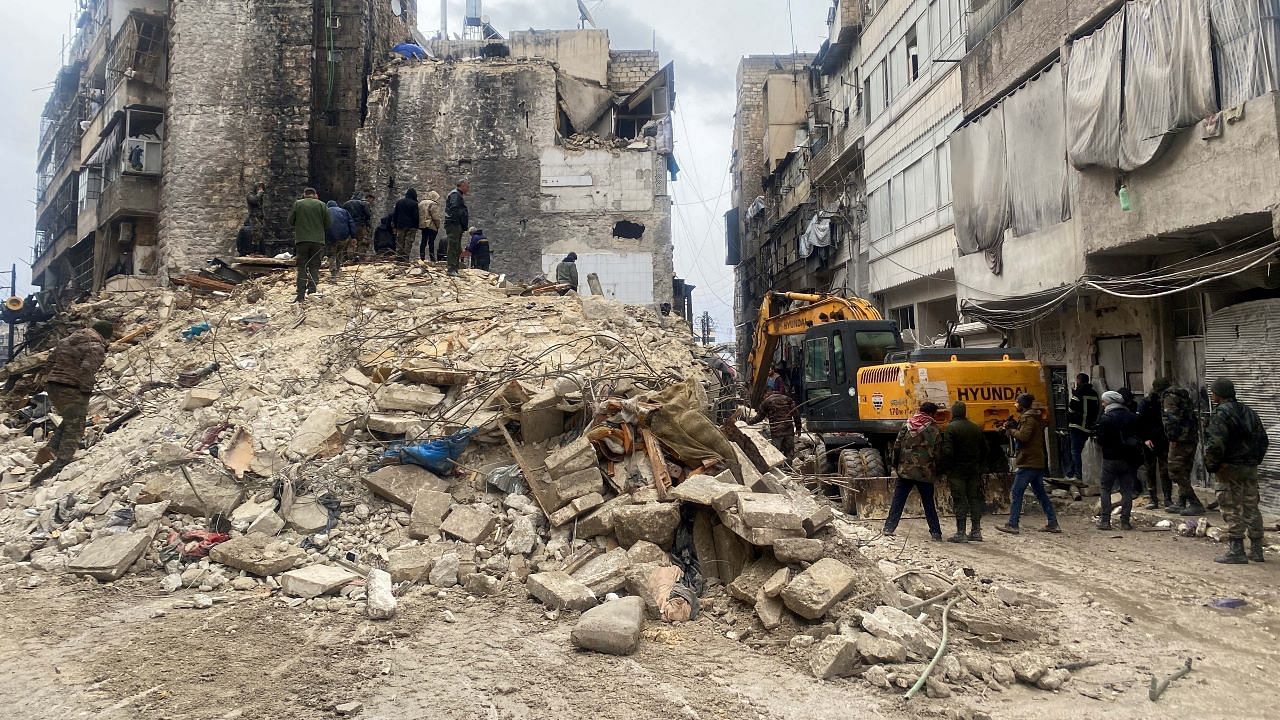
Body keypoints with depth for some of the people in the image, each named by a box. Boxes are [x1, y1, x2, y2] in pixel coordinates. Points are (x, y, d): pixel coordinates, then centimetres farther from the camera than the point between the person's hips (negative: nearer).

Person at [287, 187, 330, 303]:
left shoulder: (297, 204, 1)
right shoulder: (321, 205, 0)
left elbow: (290, 222, 4)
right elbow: (328, 223, 0)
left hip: (301, 240, 0)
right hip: (318, 240, 0)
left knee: (302, 268, 4)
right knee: (314, 267, 6)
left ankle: (301, 295, -3)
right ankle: (312, 292, -3)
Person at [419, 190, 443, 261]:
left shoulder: (421, 203, 15)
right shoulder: (433, 204, -11)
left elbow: (419, 215, 18)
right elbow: (435, 217, -16)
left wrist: (419, 224, 21)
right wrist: (438, 225, -8)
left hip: (422, 225, 7)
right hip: (432, 226, -7)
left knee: (423, 242, 10)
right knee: (431, 242, -7)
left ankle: (422, 257, 9)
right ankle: (432, 257, -7)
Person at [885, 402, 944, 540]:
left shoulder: (907, 425, 1)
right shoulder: (934, 429, -5)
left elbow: (897, 446, 0)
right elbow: (938, 452, -4)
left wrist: (897, 463, 13)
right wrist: (936, 469, 10)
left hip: (905, 470, 1)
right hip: (925, 472, -1)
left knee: (898, 501, 7)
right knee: (929, 504, 9)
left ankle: (889, 528, 4)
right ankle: (935, 532, 11)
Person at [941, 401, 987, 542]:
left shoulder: (951, 428, -12)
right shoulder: (976, 428, 8)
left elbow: (947, 451, -19)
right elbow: (984, 450, 13)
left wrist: (947, 468, -8)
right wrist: (980, 467, 19)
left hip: (957, 470, -5)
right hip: (974, 471, 6)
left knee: (959, 501, -3)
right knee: (975, 499, 12)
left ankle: (960, 533, -3)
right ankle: (976, 531, 15)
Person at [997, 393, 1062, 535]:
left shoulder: (1028, 418, -12)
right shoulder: (1036, 417, 19)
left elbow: (1023, 436, -24)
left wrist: (1011, 430, -9)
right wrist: (1013, 427, 4)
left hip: (1028, 462, -10)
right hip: (1038, 463, 10)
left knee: (1017, 493, -6)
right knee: (1041, 493, 13)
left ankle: (1012, 525, -7)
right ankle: (1052, 524, 13)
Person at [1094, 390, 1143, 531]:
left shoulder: (1105, 418, -11)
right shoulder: (1132, 417, 5)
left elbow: (1099, 440, -12)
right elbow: (1140, 436, 10)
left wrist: (1101, 446, 7)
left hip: (1111, 459, -4)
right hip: (1129, 459, 4)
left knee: (1106, 489, 6)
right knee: (1127, 490, 7)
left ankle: (1105, 520, 2)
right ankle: (1125, 521, 5)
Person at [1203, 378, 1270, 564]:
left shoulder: (1222, 414, -15)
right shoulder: (1248, 412, 11)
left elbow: (1215, 444, -24)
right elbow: (1263, 439, 14)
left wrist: (1211, 465, -11)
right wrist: (1256, 460, 18)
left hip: (1229, 469, -8)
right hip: (1250, 468, 8)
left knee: (1232, 510, -2)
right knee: (1251, 508, 13)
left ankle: (1236, 551, -1)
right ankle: (1256, 550, 18)